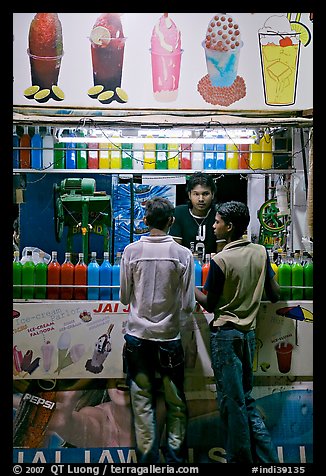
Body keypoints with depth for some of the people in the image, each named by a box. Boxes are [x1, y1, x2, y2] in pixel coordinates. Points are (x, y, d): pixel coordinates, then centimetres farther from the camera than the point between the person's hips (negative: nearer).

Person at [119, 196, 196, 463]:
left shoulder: (131, 251, -7)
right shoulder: (183, 254, -10)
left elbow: (124, 297, 0)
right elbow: (188, 305, -8)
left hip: (138, 335, 1)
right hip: (169, 336, -1)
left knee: (142, 401, 13)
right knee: (176, 401, 17)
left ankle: (147, 456, 23)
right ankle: (176, 454, 28)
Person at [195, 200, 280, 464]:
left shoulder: (220, 260, -15)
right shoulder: (261, 252, 1)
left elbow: (210, 304, -7)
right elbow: (275, 295, 7)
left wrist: (192, 290, 9)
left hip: (225, 333, -6)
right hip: (249, 332, 6)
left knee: (232, 401, 6)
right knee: (246, 398, 18)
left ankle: (240, 458, 19)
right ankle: (267, 457, 22)